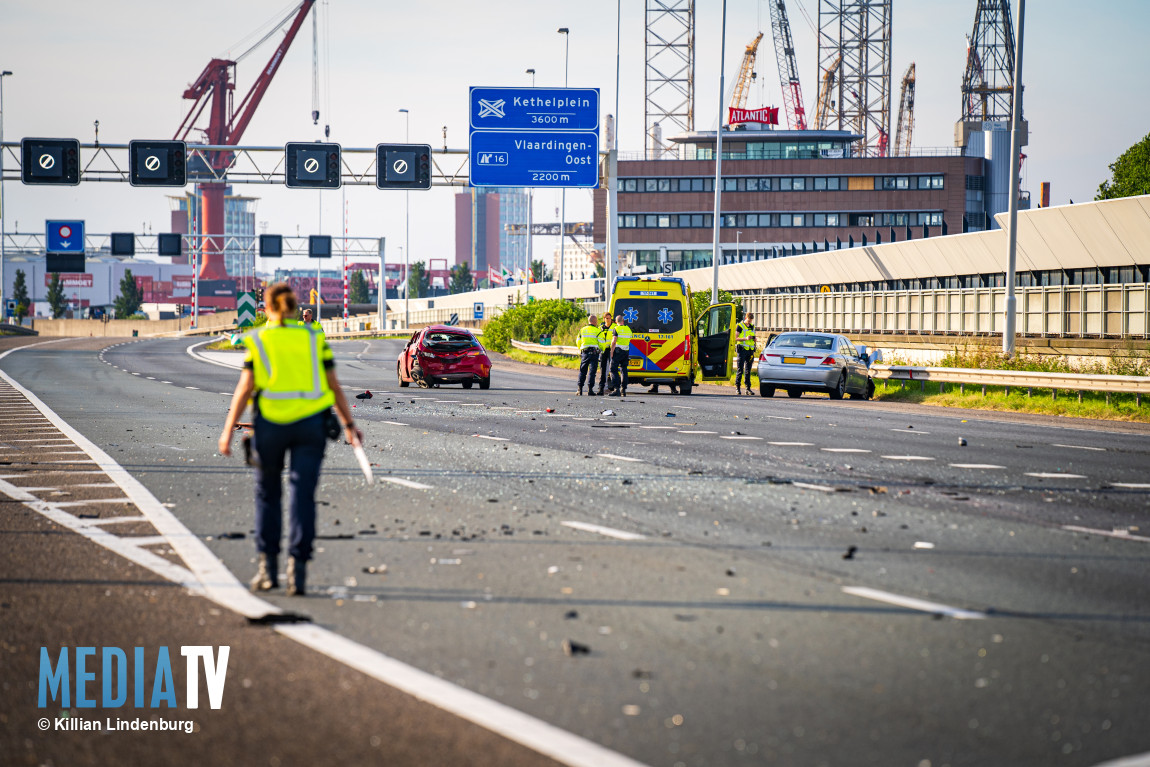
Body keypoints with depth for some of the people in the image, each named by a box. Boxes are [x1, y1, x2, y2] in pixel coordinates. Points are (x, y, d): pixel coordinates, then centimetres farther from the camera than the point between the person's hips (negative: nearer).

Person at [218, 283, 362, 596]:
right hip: (311, 422, 1)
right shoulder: (314, 338, 10)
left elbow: (245, 388, -3)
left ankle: (268, 566, 11)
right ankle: (297, 568, -11)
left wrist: (228, 430, -2)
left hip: (270, 423, -1)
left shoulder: (257, 340, 4)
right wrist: (349, 424, 7)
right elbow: (334, 386, 5)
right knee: (303, 495, -1)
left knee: (267, 493, 15)